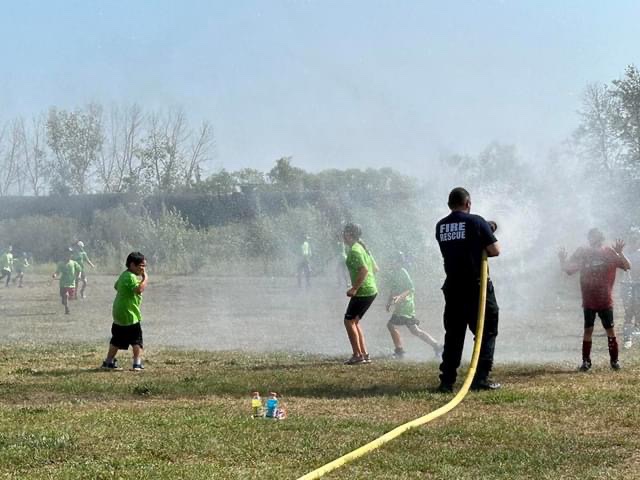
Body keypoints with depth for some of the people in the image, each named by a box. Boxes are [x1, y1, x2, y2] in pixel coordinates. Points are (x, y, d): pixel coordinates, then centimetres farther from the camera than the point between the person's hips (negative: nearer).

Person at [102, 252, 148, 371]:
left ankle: (109, 361, 22)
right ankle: (137, 363, -9)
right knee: (137, 340, -4)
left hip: (118, 313, 10)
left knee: (116, 340, 18)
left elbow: (116, 286, 31)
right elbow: (139, 289, -34)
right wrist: (145, 278, -24)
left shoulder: (124, 275, 14)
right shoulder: (131, 277, -18)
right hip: (129, 315, -10)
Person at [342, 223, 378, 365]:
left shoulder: (354, 250, -14)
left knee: (349, 321, -3)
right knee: (354, 321, 16)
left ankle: (357, 355, -4)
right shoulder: (362, 248, 16)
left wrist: (355, 288, -22)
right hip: (371, 290, 10)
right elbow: (375, 268, 21)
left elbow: (364, 269, -25)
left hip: (363, 292, -10)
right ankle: (364, 354, 15)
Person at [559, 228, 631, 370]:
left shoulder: (609, 252, -2)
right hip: (588, 300, 1)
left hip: (606, 300, -1)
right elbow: (568, 269, 6)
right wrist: (562, 260, -14)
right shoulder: (582, 253, 2)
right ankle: (586, 361, 8)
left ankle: (614, 360, 12)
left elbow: (627, 266, -11)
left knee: (610, 329, 3)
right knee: (588, 330, 2)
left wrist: (619, 253, -26)